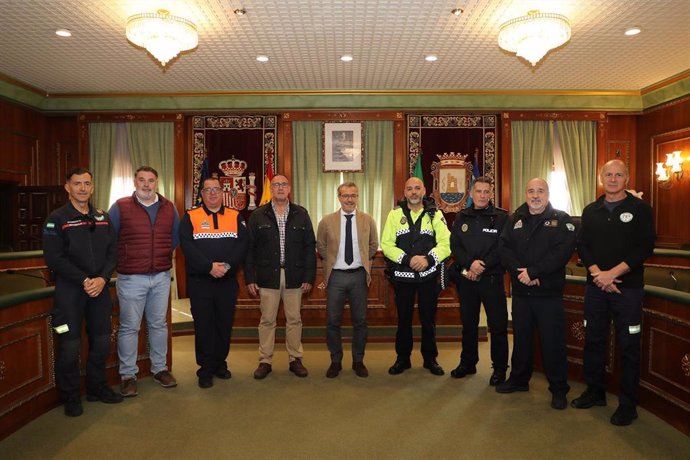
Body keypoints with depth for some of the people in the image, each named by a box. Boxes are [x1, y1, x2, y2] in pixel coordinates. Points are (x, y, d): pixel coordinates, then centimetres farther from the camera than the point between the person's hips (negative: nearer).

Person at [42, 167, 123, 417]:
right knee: (70, 345, 1)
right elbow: (54, 258, -11)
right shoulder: (57, 219, -3)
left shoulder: (103, 218, 11)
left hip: (100, 288, 4)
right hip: (69, 290, -4)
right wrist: (84, 280, -16)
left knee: (101, 341, 11)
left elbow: (112, 252, 7)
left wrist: (102, 278, -9)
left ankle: (97, 387, 28)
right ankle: (70, 397, 18)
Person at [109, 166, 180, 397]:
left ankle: (160, 368, 27)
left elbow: (176, 237, 17)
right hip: (131, 278, -3)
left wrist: (163, 254, 9)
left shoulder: (169, 208, 6)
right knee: (129, 327, 4)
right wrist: (121, 258, 2)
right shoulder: (120, 207, -4)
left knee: (159, 324, 13)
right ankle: (127, 374, 17)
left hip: (161, 277, 3)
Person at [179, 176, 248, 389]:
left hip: (228, 281, 2)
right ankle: (206, 370, 16)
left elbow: (243, 244, -2)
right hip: (199, 281, -2)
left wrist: (228, 265, -16)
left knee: (225, 324, 9)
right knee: (203, 325, 4)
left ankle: (220, 364, 26)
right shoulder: (190, 217, 2)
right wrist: (209, 266, -18)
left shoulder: (235, 217, 7)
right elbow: (187, 246, -9)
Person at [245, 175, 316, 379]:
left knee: (294, 319, 8)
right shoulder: (257, 215, 4)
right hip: (267, 277, -1)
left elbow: (310, 247, 5)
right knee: (267, 320, 6)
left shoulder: (301, 214, 6)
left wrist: (309, 276, -1)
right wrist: (250, 278, -3)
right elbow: (249, 248, 2)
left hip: (294, 277, 1)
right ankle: (265, 361, 18)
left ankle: (295, 360, 21)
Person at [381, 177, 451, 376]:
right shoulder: (395, 214, 2)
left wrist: (428, 259, -19)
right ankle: (402, 358, 25)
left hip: (428, 275, 0)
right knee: (403, 318, 10)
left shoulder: (435, 214, 3)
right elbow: (386, 244, -5)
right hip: (402, 275, 0)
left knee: (428, 319, 9)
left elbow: (445, 243, -4)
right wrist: (408, 259, -17)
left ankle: (430, 359, 26)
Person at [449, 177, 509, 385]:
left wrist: (482, 267, -16)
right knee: (468, 323, 14)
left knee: (498, 325, 2)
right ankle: (468, 363, 29)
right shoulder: (461, 218, 8)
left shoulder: (501, 217, -3)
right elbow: (454, 247, 2)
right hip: (466, 279, 4)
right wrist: (470, 263, -15)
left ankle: (499, 368, 17)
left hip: (492, 278, -3)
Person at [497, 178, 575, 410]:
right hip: (520, 291, 4)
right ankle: (519, 379, 32)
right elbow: (503, 247, 0)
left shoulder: (561, 219, -2)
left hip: (549, 292, -4)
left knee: (553, 341, 2)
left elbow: (563, 251, -15)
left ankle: (559, 389, 18)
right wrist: (519, 271, -16)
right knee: (520, 337, 15)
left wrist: (533, 272, -20)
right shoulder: (515, 220, 10)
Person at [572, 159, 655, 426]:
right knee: (593, 341, 11)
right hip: (595, 286, 4)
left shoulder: (640, 209, -1)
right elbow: (582, 245, 5)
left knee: (628, 346, 2)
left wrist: (613, 273, -16)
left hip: (628, 287, -3)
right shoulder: (591, 211, 10)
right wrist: (597, 274, -11)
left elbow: (645, 247, -9)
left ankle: (627, 404, 15)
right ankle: (595, 392, 27)